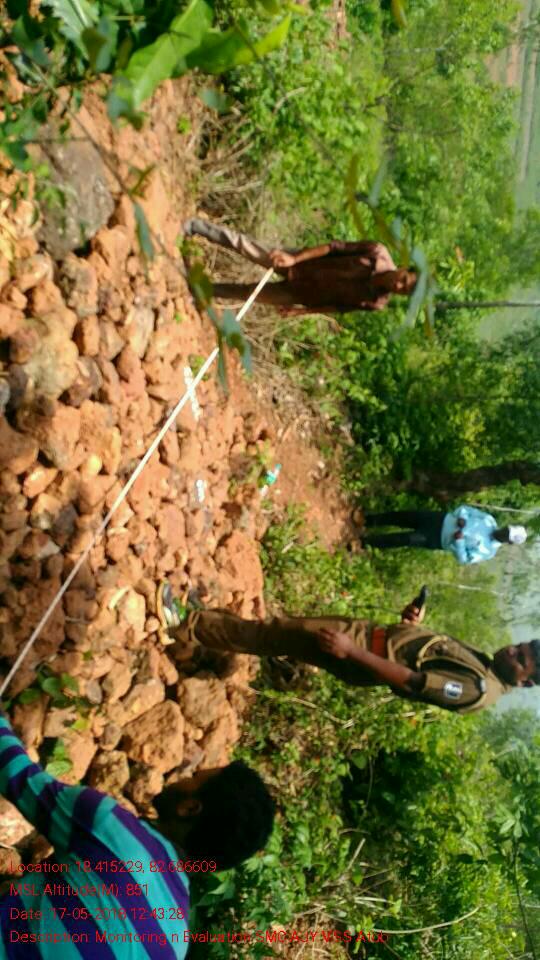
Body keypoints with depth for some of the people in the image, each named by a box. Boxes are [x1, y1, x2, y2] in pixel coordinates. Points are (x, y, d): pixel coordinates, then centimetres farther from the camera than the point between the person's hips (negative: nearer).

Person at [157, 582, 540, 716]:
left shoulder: (479, 690, -18)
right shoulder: (477, 658, 12)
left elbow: (410, 681, -25)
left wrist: (351, 650, -28)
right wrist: (413, 621, 3)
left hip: (364, 657, -8)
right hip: (370, 631, 8)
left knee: (271, 636, -9)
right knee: (276, 632, 7)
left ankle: (186, 626, 1)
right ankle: (189, 625, 19)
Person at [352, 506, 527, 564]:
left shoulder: (487, 551, -11)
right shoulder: (489, 521, 2)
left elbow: (463, 558, -16)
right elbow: (465, 509, 5)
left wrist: (459, 541, -30)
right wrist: (460, 518, -16)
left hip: (437, 540, -4)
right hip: (441, 519, 4)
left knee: (402, 540, -20)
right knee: (401, 516, -8)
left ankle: (365, 540, -9)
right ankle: (367, 520, 8)